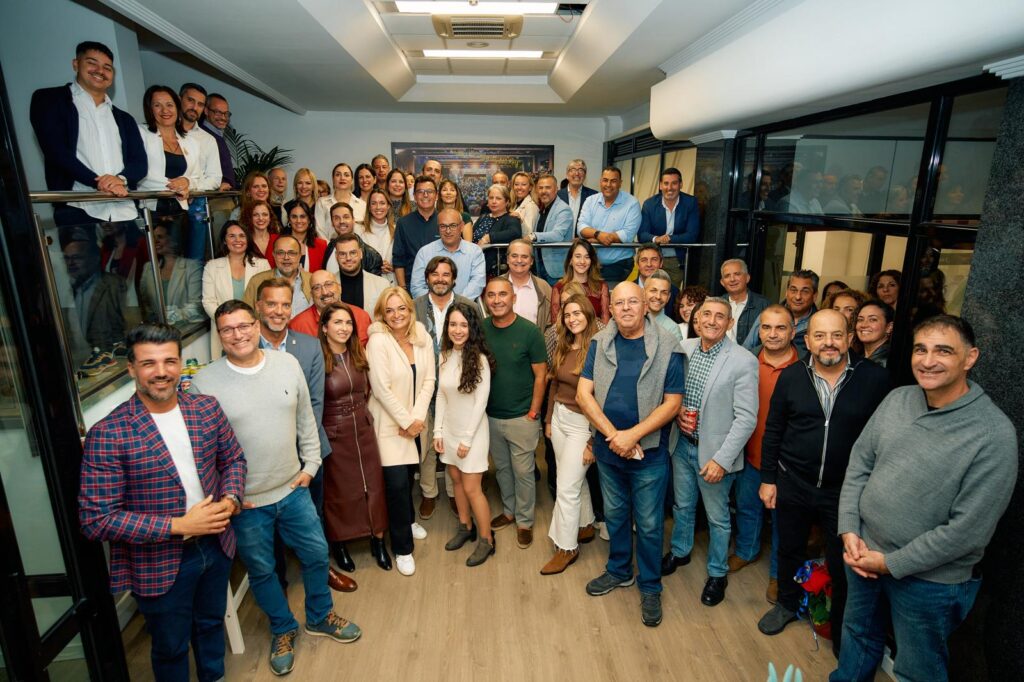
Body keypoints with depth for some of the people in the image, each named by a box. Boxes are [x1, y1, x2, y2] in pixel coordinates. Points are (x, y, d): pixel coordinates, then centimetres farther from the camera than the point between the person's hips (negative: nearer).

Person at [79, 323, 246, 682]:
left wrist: (231, 499, -13)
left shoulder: (207, 409, -7)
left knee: (211, 624, 28)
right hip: (159, 564, -4)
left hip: (216, 544, 5)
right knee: (171, 646, 20)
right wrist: (178, 526, -24)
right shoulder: (107, 435, -21)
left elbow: (233, 458, 6)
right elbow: (96, 519, -20)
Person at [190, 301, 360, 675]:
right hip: (244, 501, -2)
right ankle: (283, 630, 43)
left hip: (293, 489, 3)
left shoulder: (288, 364, -5)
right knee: (261, 571, 17)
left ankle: (320, 616, 43)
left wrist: (310, 464, 4)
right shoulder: (204, 382, -14)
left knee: (317, 553, 16)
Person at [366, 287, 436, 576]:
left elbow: (429, 380, -2)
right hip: (389, 422, -5)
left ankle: (407, 519, 46)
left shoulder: (422, 338, -1)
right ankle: (402, 548, 12)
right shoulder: (378, 341, -17)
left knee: (408, 476, 17)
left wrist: (417, 418, -10)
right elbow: (382, 388, -19)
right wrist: (406, 421, -14)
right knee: (397, 482, -6)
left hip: (415, 421, 5)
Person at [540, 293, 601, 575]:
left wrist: (593, 441, -16)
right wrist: (548, 420, 14)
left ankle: (567, 547, 17)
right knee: (576, 479, 21)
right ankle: (585, 526, 41)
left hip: (582, 423, -7)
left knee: (566, 488, 0)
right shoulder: (562, 347, 5)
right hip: (559, 418, 7)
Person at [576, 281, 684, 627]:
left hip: (650, 452, -3)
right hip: (607, 448, 3)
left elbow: (672, 402, -13)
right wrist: (613, 435, -17)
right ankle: (618, 571, 43)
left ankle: (650, 587, 33)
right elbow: (584, 394, -8)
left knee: (648, 524, 11)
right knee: (614, 515, 21)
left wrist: (632, 435, -21)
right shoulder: (600, 343, -3)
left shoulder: (667, 346, -11)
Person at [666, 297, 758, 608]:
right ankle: (680, 551, 49)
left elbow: (746, 418, -17)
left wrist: (722, 459, -19)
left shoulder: (743, 361, -17)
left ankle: (717, 573, 37)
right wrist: (676, 411, -11)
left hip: (714, 452, -4)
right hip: (682, 443, 4)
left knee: (717, 517, 14)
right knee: (682, 505, 24)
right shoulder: (683, 348, -4)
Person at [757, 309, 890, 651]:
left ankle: (841, 630, 37)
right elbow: (773, 431, 1)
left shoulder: (876, 379, -11)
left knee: (843, 565, 11)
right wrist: (768, 478, 2)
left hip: (845, 491, -2)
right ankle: (788, 603, 46)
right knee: (790, 550, 20)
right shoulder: (791, 376, -5)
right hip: (792, 485, 2)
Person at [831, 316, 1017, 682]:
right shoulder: (896, 399, -5)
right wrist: (849, 530, -6)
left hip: (929, 577, -4)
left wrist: (892, 563, -16)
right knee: (858, 636, 26)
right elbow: (859, 463, 2)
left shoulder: (994, 433, -21)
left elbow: (968, 529, -20)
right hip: (863, 553, 4)